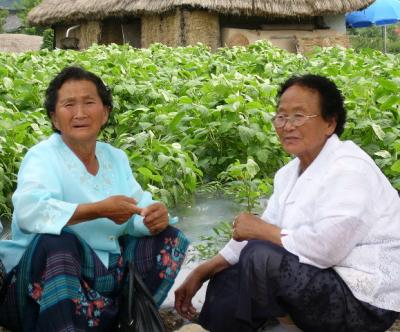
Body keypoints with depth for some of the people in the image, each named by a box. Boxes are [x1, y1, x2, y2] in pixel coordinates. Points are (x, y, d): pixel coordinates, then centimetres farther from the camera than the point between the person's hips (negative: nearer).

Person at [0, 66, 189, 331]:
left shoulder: (116, 157, 8)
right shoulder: (43, 157, -11)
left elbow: (139, 213, 3)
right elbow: (27, 211, -31)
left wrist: (155, 217, -21)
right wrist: (99, 210, -38)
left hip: (109, 276, 7)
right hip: (49, 284, -6)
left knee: (169, 237, 1)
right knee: (56, 241, -35)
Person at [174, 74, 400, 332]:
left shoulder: (348, 169, -18)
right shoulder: (289, 174, 9)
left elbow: (324, 248, -28)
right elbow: (260, 234, 9)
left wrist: (261, 230, -14)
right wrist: (202, 272, 2)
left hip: (365, 301, -9)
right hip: (325, 285, 9)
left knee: (261, 258, -25)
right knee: (227, 279, 10)